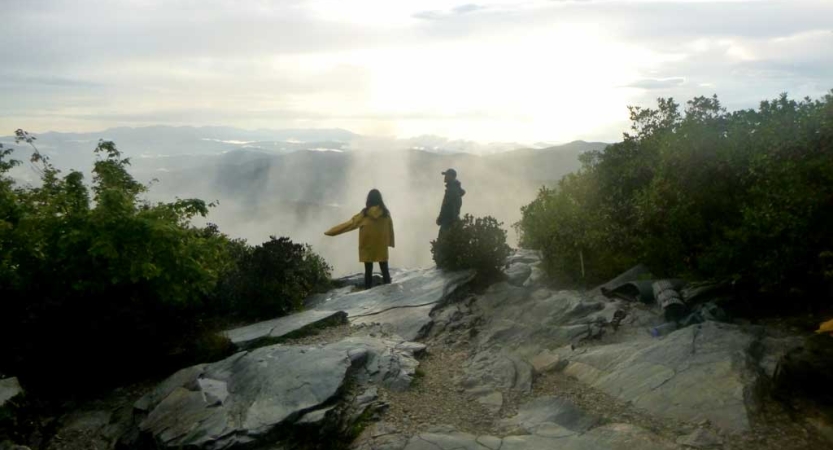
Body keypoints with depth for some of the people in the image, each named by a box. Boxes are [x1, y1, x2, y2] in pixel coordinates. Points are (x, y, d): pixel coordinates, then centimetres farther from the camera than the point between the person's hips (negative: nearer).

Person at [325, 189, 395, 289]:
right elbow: (390, 228, 6)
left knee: (368, 270, 5)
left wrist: (331, 231, 0)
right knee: (384, 269, 8)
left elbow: (350, 223, -7)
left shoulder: (364, 214, -10)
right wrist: (390, 242, 20)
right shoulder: (386, 213, -4)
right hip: (382, 248, 2)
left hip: (367, 248, -1)